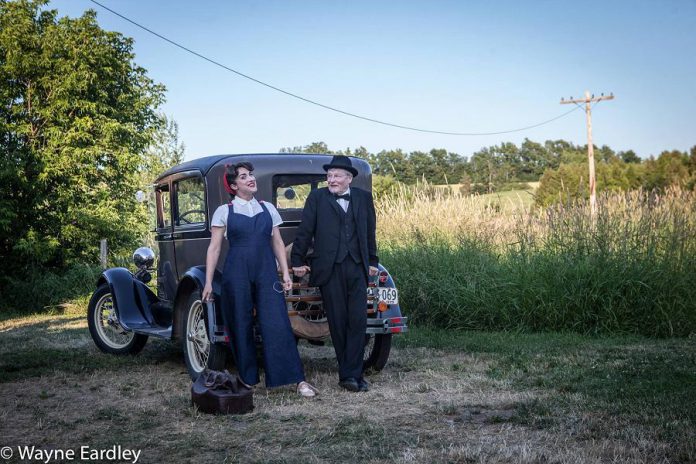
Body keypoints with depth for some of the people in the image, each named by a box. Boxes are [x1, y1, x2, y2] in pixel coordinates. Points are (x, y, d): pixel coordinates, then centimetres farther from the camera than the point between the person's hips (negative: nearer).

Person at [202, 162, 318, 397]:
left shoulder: (268, 209, 11)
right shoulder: (224, 212, 3)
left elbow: (277, 243, 14)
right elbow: (214, 248, 3)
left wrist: (285, 273, 6)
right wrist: (208, 283, -1)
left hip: (266, 272, 1)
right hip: (236, 274, -1)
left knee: (277, 324, -6)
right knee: (241, 326, 3)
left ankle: (298, 380, -6)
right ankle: (247, 379, 16)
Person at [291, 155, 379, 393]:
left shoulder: (363, 198, 12)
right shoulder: (317, 197, 5)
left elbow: (370, 232, 17)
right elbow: (305, 231, 4)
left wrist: (372, 261, 17)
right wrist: (297, 261, 2)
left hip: (357, 267, 2)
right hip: (329, 268, -2)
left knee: (358, 321, -6)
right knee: (338, 322, 1)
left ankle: (350, 374, -3)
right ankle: (352, 374, 9)